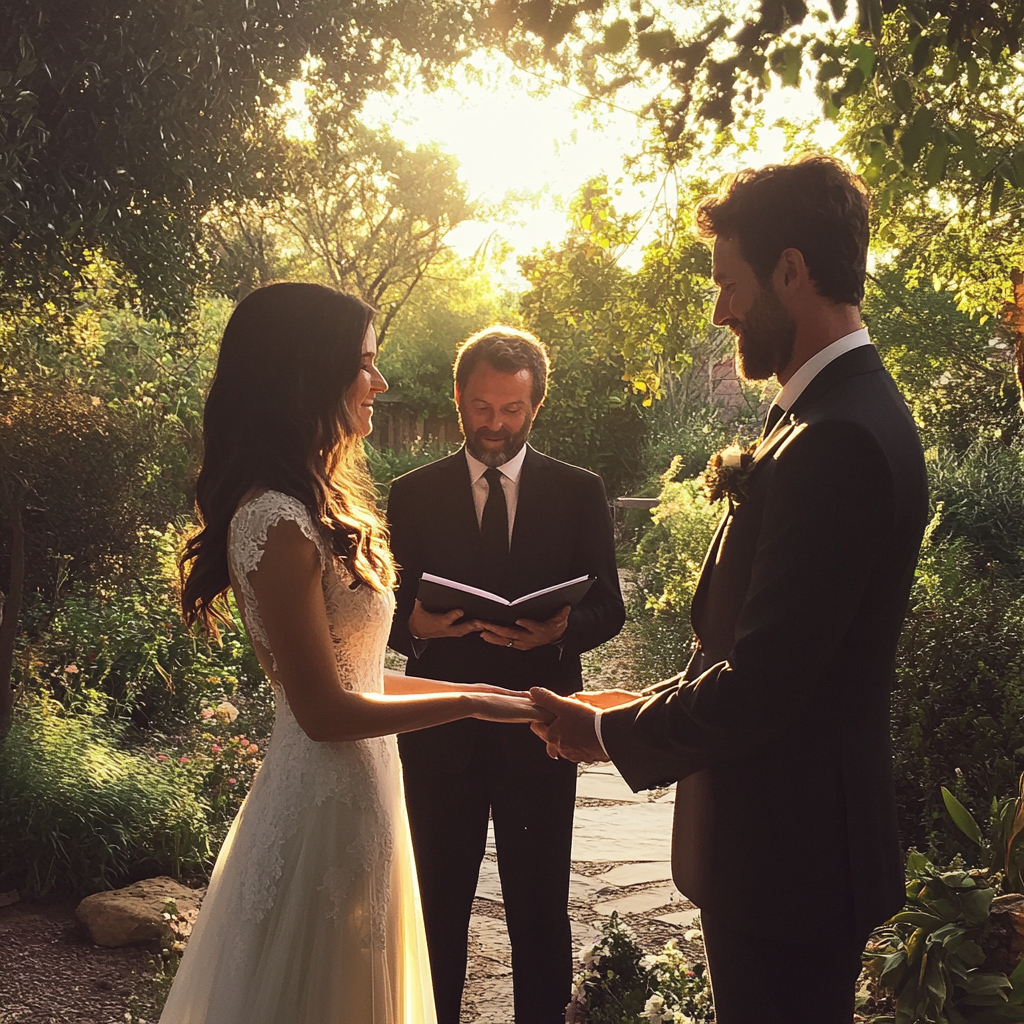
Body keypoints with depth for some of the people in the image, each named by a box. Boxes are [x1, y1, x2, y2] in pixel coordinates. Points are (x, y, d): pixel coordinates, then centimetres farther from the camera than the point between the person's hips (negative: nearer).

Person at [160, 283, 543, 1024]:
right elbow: (326, 712, -20)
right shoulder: (278, 521, -21)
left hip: (355, 792, 9)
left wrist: (466, 687, 10)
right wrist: (471, 701, -11)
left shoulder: (311, 507, 9)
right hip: (328, 804, -9)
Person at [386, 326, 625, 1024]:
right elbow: (389, 612, 5)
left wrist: (560, 630, -19)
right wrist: (415, 625, -18)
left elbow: (609, 609, 3)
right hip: (439, 727, 1)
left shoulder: (580, 494, 4)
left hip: (537, 724, 0)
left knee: (540, 902, 8)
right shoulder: (413, 495, 5)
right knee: (438, 902, 10)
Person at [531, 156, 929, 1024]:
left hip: (788, 853, -9)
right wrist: (645, 707, 9)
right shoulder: (846, 412, 8)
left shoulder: (836, 440, -25)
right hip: (793, 834, 9)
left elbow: (760, 686, -25)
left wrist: (612, 732, -11)